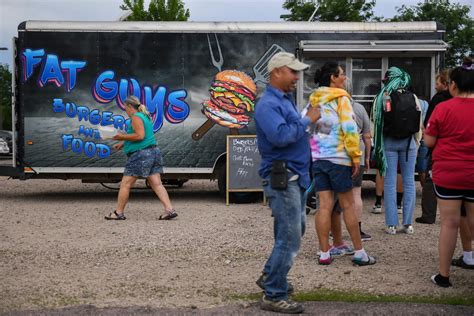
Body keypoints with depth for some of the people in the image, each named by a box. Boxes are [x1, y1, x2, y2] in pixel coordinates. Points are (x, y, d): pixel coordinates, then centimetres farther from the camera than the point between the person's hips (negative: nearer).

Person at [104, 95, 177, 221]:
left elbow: (140, 136, -20)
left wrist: (122, 136, -12)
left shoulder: (136, 117, -10)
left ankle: (118, 213, 6)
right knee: (157, 184, 4)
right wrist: (123, 143, 21)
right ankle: (169, 209, -5)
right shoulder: (145, 116, 19)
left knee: (125, 184, 0)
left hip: (140, 155, -9)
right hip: (153, 152, 9)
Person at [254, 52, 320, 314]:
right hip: (281, 177, -10)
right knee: (289, 238, -8)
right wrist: (307, 120, -19)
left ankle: (270, 276, 35)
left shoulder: (285, 100, 15)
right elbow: (281, 135, -29)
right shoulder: (268, 104, -16)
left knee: (295, 230, 21)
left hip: (293, 176, 10)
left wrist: (309, 120, 1)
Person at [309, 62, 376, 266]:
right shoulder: (341, 99, -6)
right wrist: (356, 157, -8)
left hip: (316, 158, 5)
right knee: (348, 205, 3)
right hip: (338, 157, -5)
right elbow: (349, 129, -14)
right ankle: (359, 253, 8)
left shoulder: (313, 100, 13)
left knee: (325, 205, 6)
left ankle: (324, 254, 6)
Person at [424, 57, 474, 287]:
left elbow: (429, 142, -2)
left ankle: (443, 275, 12)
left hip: (448, 174, -1)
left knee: (449, 223, 4)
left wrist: (427, 131, 16)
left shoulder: (443, 108, -9)